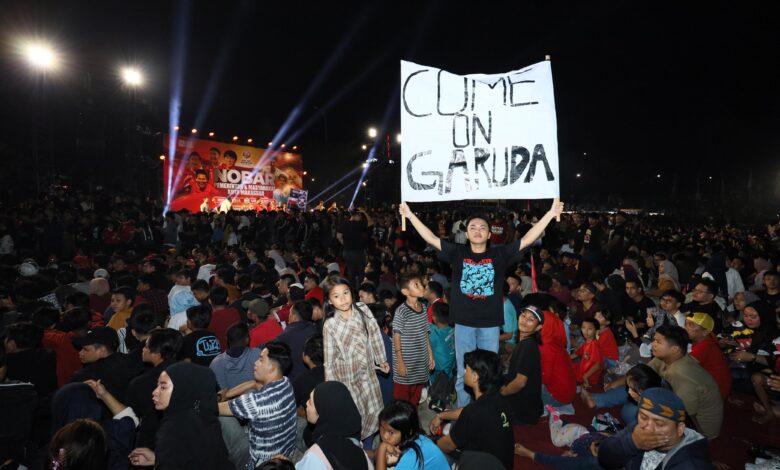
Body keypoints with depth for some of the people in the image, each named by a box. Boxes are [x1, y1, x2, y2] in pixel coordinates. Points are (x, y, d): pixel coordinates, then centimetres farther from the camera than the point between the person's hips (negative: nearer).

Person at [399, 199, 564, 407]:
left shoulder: (499, 254, -1)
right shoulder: (457, 253, 1)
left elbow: (527, 239, -5)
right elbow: (431, 238, -2)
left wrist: (551, 213, -11)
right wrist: (410, 215, -6)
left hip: (490, 323, 0)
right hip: (464, 322, 0)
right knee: (464, 373, 11)